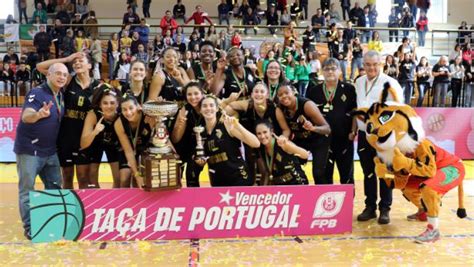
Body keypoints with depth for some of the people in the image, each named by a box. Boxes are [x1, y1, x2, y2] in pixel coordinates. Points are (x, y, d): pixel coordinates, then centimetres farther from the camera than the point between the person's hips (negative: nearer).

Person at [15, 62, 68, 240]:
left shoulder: (61, 96, 5)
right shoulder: (37, 93, -17)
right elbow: (26, 117, -32)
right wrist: (39, 114, -52)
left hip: (49, 151, 8)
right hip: (29, 150, -8)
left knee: (55, 187, 13)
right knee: (27, 190, 1)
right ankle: (29, 228, 10)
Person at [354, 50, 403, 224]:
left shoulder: (390, 83, -9)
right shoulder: (359, 82, 10)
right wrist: (355, 129, 15)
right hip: (364, 134, 5)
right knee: (368, 173, 12)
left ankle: (385, 209, 14)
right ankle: (370, 207, 22)